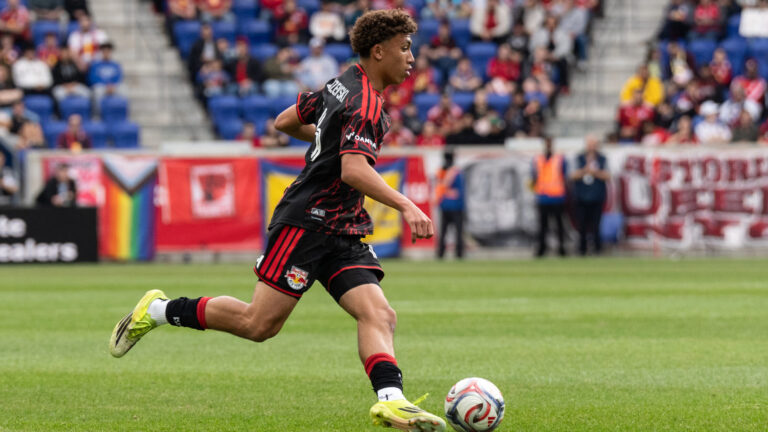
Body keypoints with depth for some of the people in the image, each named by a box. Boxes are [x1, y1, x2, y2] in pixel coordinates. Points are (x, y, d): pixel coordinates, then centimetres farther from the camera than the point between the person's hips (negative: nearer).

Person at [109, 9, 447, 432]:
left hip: (342, 233, 10)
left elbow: (285, 120, 24)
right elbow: (354, 171, -31)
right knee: (259, 324, -7)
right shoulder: (366, 105, -16)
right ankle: (160, 310, 10)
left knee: (378, 314, -11)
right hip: (307, 220, -10)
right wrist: (406, 206, -38)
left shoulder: (342, 86, 13)